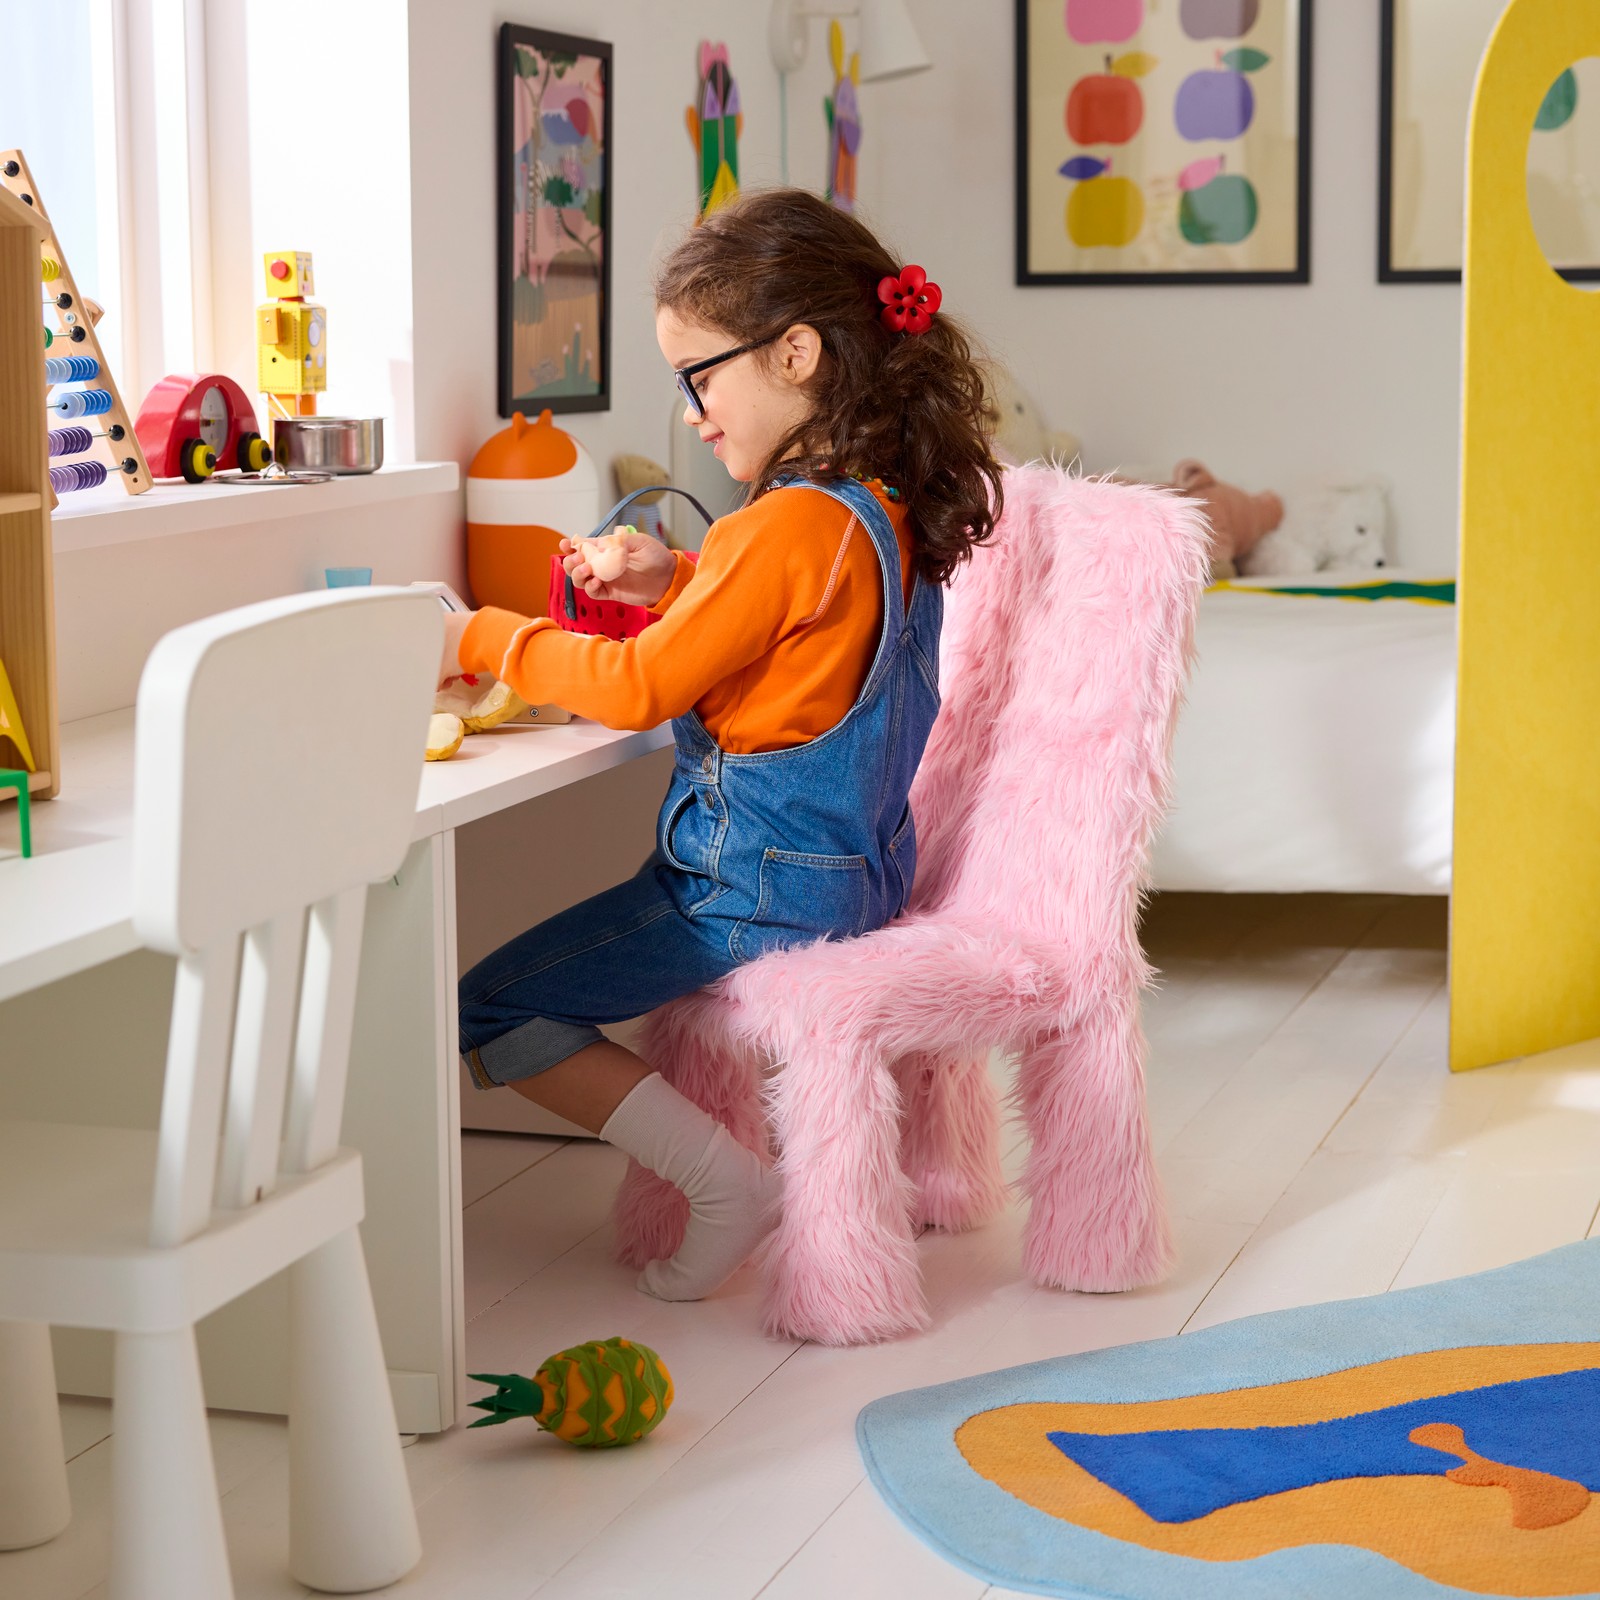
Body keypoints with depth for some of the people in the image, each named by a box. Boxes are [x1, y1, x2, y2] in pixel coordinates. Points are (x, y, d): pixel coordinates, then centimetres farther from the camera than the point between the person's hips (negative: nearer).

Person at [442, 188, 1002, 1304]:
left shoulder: (790, 527, -23)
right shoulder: (889, 508, 5)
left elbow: (639, 688, -20)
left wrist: (481, 640, -8)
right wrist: (680, 585, 9)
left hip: (759, 886, -10)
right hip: (855, 869, 10)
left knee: (491, 1010, -7)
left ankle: (725, 1179, -10)